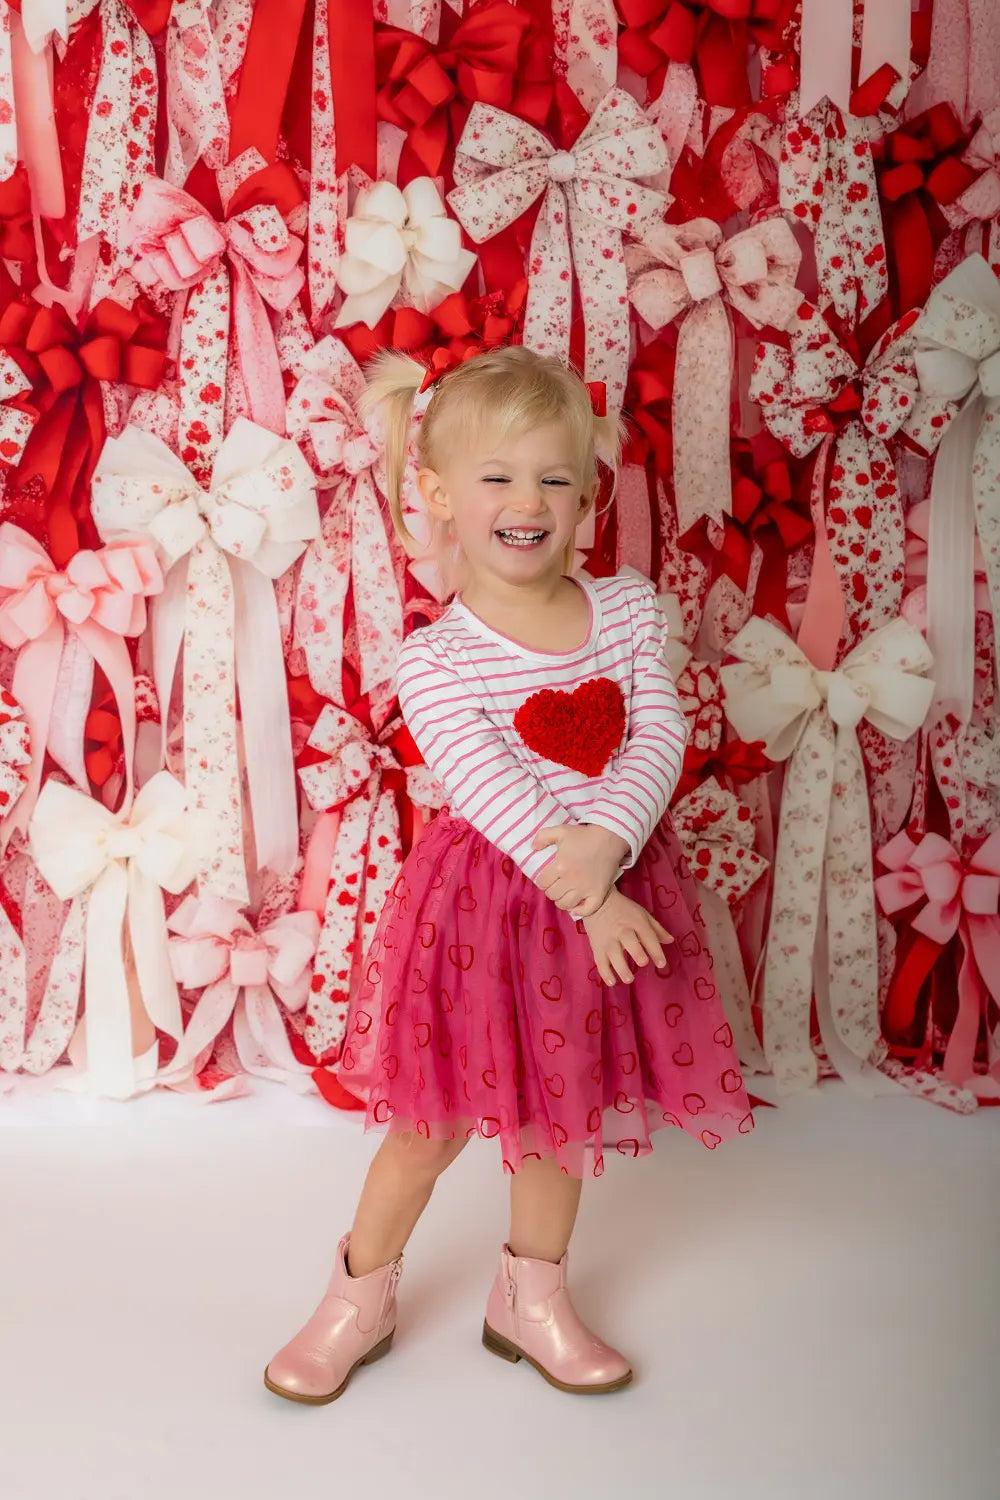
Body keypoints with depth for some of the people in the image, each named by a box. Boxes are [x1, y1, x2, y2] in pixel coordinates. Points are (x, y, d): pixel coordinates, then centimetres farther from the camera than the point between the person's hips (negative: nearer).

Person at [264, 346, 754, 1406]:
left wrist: (605, 842, -26)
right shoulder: (435, 660, -14)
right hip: (486, 894, -4)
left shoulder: (628, 608, -3)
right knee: (435, 1120, 8)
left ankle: (531, 1300, 38)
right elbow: (496, 792, -21)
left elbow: (660, 735, -10)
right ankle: (359, 1299, 32)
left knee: (562, 1107, 17)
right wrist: (584, 896, -26)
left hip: (616, 884, 4)